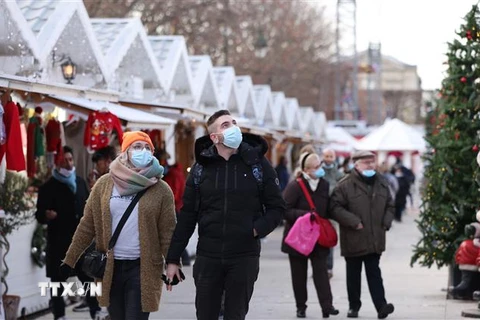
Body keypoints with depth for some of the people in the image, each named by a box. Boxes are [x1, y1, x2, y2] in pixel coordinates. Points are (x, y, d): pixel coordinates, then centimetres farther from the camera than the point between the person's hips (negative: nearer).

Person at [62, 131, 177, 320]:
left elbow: (168, 234, -2)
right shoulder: (104, 184, 3)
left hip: (142, 268, -3)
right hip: (110, 267, 3)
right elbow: (87, 226, 5)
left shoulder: (161, 190, -2)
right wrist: (70, 260, 3)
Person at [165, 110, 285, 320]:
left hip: (244, 257, -1)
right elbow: (187, 216, 5)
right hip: (208, 257, 1)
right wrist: (173, 259, 3)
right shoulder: (201, 167, 3)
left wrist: (258, 229, -14)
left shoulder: (258, 164, 0)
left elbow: (276, 207, 4)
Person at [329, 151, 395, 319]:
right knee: (353, 274, 7)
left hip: (375, 239, 3)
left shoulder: (382, 183, 10)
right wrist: (354, 221, -17)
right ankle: (354, 306, 17)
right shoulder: (345, 185, -8)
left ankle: (381, 305, -8)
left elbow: (390, 206, 21)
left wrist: (386, 222, 4)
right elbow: (335, 207, -11)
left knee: (374, 273, 0)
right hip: (353, 240, -3)